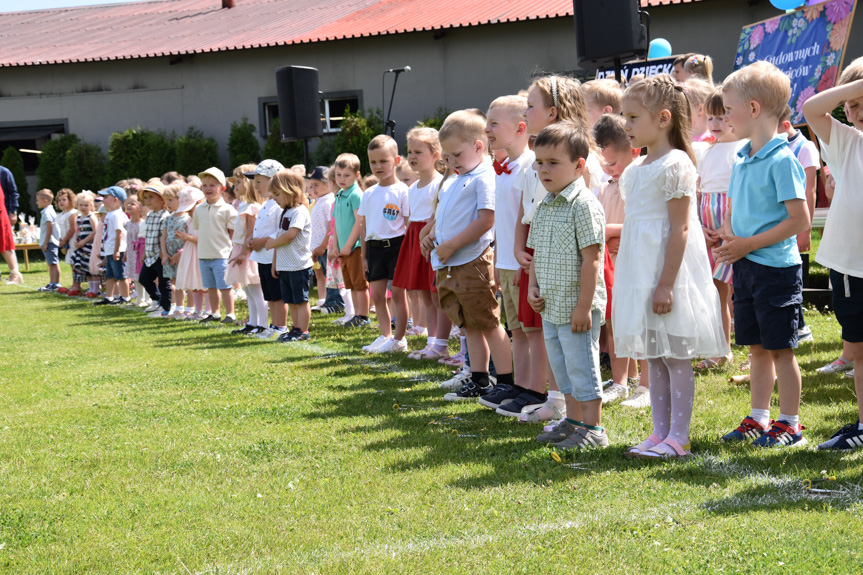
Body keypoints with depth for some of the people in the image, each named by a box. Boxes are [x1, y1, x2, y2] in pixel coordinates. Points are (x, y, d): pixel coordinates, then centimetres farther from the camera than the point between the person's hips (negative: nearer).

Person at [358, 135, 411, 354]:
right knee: (377, 294, 8)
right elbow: (364, 226, 14)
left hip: (396, 244, -6)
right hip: (374, 246, 6)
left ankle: (399, 338, 5)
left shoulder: (402, 191, -6)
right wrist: (364, 255, 11)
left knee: (397, 292, -1)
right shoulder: (369, 194, 10)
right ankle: (385, 335, 18)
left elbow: (409, 224, -7)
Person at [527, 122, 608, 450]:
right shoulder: (544, 207, 12)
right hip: (550, 307, 9)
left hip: (576, 307, -9)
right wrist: (533, 287, 4)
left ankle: (593, 428, 8)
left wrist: (583, 306, -20)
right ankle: (573, 420, 29)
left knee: (582, 366, -2)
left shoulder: (583, 204, -15)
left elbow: (591, 258, -18)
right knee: (561, 365, 17)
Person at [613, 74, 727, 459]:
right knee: (654, 358, 12)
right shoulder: (637, 170, 14)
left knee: (676, 356, -3)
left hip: (667, 272, -9)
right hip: (640, 275, 9)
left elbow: (680, 229, -17)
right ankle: (660, 433, 18)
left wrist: (666, 283, -21)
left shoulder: (675, 165, -12)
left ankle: (678, 437, 2)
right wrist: (623, 284, 18)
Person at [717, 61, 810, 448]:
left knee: (779, 348, 0)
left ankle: (790, 424, 10)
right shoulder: (741, 159, 10)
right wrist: (729, 237, -4)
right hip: (745, 267, 8)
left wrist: (749, 244, -17)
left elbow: (798, 219, -19)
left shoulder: (782, 160, -16)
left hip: (776, 267, -8)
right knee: (757, 347, 15)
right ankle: (759, 418, 25)